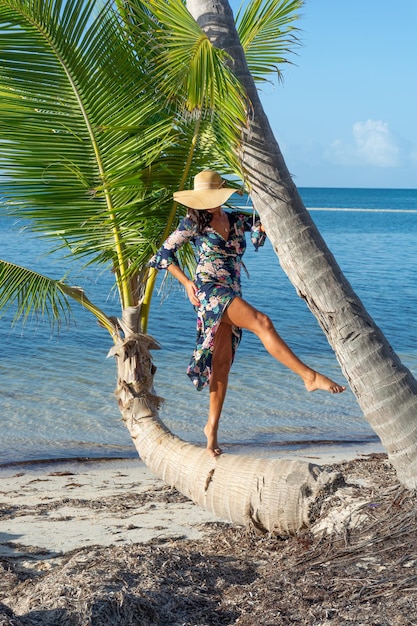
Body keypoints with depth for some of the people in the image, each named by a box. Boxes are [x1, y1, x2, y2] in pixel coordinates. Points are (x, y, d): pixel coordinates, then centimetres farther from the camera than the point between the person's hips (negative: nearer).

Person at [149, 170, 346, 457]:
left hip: (232, 297, 6)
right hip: (210, 290, -6)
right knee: (262, 322, -27)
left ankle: (212, 426, 17)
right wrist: (186, 282, -3)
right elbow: (165, 253, 7)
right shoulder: (193, 223, 4)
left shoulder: (237, 220, 15)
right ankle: (310, 376, -36)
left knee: (222, 362, 7)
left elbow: (262, 228, -1)